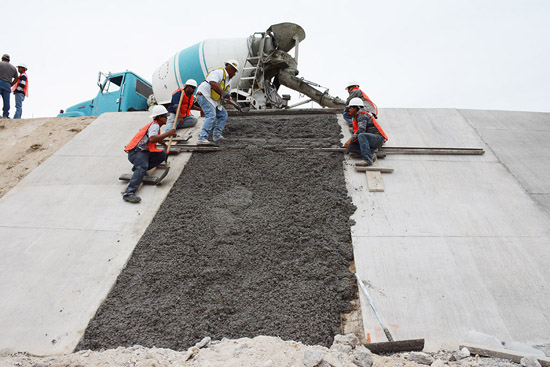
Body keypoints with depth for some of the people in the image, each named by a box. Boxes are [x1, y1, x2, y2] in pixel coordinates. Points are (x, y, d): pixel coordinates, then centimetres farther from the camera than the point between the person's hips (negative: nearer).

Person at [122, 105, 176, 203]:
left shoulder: (155, 125, 23)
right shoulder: (154, 125, -9)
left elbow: (157, 138, 46)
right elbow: (152, 139, -30)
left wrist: (166, 145, 60)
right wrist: (168, 133, -25)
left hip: (145, 151, 9)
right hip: (136, 151, -9)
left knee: (163, 155, -5)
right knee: (142, 168, -34)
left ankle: (138, 168, -3)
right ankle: (128, 193, -48)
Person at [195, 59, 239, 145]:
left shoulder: (227, 79, 20)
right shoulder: (219, 72, -11)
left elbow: (226, 95, 25)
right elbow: (213, 83, -31)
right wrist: (223, 92, -37)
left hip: (213, 100, 11)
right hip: (204, 95, -11)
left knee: (223, 114, 13)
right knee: (211, 115, -25)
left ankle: (217, 135, 12)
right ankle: (202, 138, -33)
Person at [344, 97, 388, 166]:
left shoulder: (362, 115, -9)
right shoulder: (357, 117, 21)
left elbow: (361, 130, -25)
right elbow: (357, 132, 22)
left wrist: (350, 140, -28)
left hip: (378, 138, -9)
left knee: (361, 136, -38)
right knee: (350, 147, -5)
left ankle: (367, 160, -46)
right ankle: (370, 154, -15)